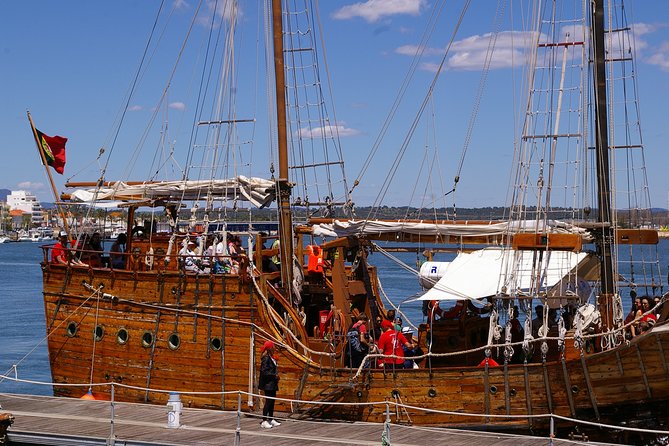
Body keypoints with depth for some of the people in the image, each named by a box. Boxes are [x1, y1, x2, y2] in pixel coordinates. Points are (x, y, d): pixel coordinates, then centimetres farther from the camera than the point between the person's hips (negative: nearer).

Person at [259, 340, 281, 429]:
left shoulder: (271, 358, 12)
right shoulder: (266, 358, -16)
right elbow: (264, 371, -22)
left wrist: (276, 375, 5)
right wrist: (274, 375, -18)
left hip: (272, 384, 10)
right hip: (268, 385, -10)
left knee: (272, 402, 14)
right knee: (268, 402, -8)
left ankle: (271, 419, 21)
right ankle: (264, 421, -4)